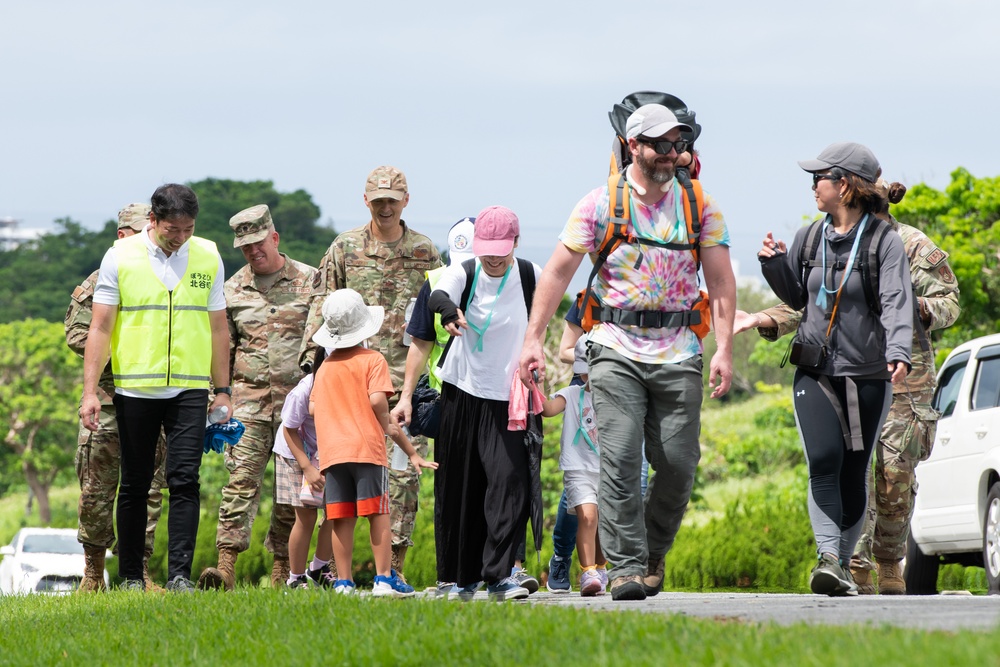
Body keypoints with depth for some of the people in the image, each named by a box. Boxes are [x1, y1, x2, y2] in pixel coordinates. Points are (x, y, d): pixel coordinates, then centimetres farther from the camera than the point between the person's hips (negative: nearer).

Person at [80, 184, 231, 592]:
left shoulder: (207, 257, 6)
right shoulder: (121, 256, -1)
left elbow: (217, 328, 12)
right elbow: (100, 328, -1)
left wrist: (223, 390, 10)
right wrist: (90, 391, -7)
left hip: (189, 389, 1)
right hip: (135, 387, -1)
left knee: (185, 480, -9)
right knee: (135, 484, 5)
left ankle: (180, 574, -8)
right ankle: (131, 575, 14)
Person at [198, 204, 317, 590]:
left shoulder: (309, 281, 5)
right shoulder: (233, 290, 11)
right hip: (248, 397, 1)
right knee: (242, 478, -10)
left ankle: (282, 566, 9)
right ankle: (226, 564, -17)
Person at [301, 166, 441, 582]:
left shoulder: (425, 253, 11)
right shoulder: (345, 249, 8)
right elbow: (322, 308, 7)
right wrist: (313, 361, -2)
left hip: (407, 377, 0)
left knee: (405, 469, -5)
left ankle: (394, 562, -2)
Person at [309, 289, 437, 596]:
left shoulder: (324, 367, 17)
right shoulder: (372, 360, 0)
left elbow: (313, 407, 14)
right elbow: (377, 399, -14)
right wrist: (386, 425, 3)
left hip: (331, 451, 5)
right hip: (366, 446, -5)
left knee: (342, 519, 4)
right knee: (378, 514, -2)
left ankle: (343, 582, 2)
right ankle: (384, 579, -5)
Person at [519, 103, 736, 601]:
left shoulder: (700, 207, 7)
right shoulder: (600, 204, 1)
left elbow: (721, 281, 4)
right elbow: (558, 271, 1)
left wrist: (724, 349, -7)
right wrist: (533, 339, -7)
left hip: (679, 354, 2)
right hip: (618, 350, -2)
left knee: (678, 465, -1)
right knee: (619, 461, -11)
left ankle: (654, 553, 21)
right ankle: (626, 567, -9)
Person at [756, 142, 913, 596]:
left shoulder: (885, 242, -6)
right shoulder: (809, 237, 9)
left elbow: (896, 303, -18)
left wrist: (898, 353, -34)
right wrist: (774, 264, 3)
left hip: (867, 376, -3)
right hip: (814, 372, 3)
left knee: (854, 472, 4)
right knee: (824, 460, -16)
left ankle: (844, 566, 16)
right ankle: (827, 557, -25)